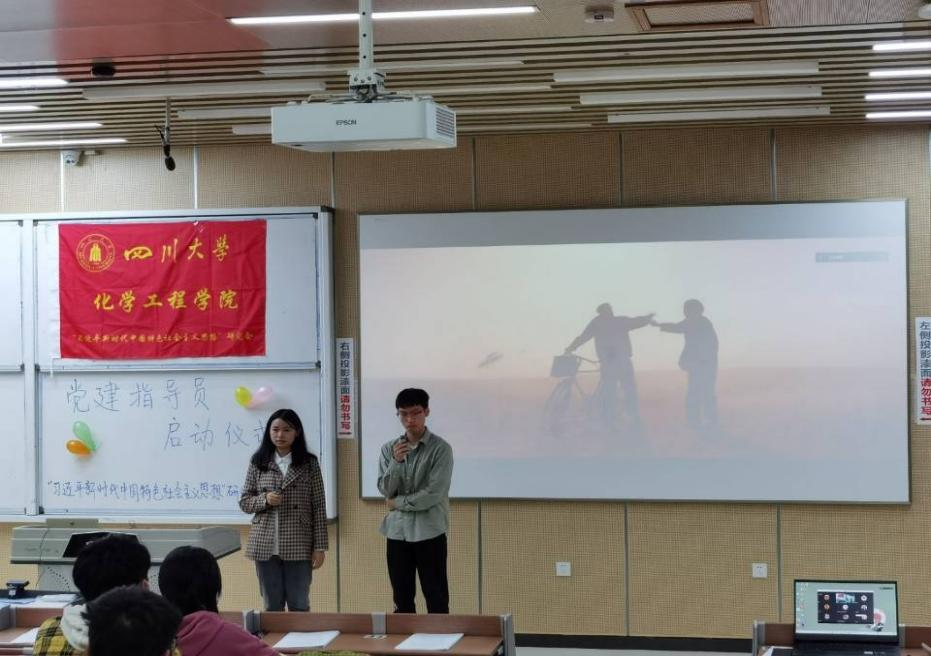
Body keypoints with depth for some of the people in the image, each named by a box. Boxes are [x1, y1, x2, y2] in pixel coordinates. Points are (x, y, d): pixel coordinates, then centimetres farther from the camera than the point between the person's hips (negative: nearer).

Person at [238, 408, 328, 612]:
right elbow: (244, 501, 8)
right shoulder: (258, 463, 5)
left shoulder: (309, 463, 1)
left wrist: (320, 547, -4)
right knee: (272, 606, 8)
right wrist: (264, 500, -13)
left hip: (298, 547, -1)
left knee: (299, 606, 5)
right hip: (265, 546, 2)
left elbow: (319, 507, 0)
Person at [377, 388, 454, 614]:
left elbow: (434, 494, -14)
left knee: (436, 598, 1)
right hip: (397, 531, 4)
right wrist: (396, 462, -16)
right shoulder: (389, 449, 7)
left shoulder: (440, 448, -7)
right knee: (401, 599, 10)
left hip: (429, 532, -4)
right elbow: (385, 490, 0)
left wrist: (398, 503, -5)